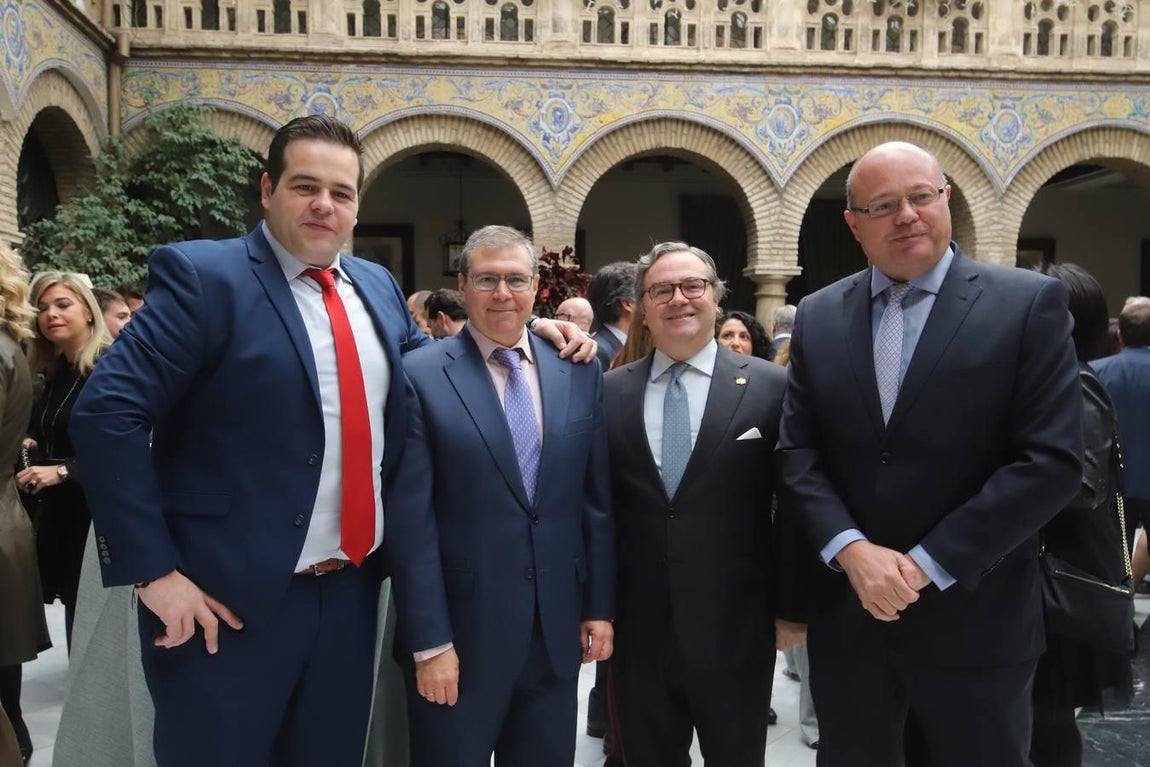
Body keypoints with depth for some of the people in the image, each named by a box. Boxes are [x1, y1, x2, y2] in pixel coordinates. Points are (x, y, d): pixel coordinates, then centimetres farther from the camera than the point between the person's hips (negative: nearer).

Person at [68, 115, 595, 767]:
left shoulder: (378, 285, 9)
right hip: (229, 597, -6)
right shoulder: (204, 275, -10)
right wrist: (154, 569, -18)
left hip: (353, 589, 6)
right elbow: (107, 414, -15)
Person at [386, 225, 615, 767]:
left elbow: (598, 501, 7)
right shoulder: (420, 376, -8)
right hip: (461, 634, -3)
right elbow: (410, 520, -11)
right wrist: (429, 642, -12)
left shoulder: (579, 374, 4)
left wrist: (600, 606, 6)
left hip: (559, 632, 4)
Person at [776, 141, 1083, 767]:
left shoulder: (1029, 304, -5)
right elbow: (797, 453, 2)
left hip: (974, 623, -2)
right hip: (846, 615, 3)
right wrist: (852, 550, -13)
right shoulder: (819, 317, 5)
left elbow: (1052, 460, -11)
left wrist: (927, 564, -14)